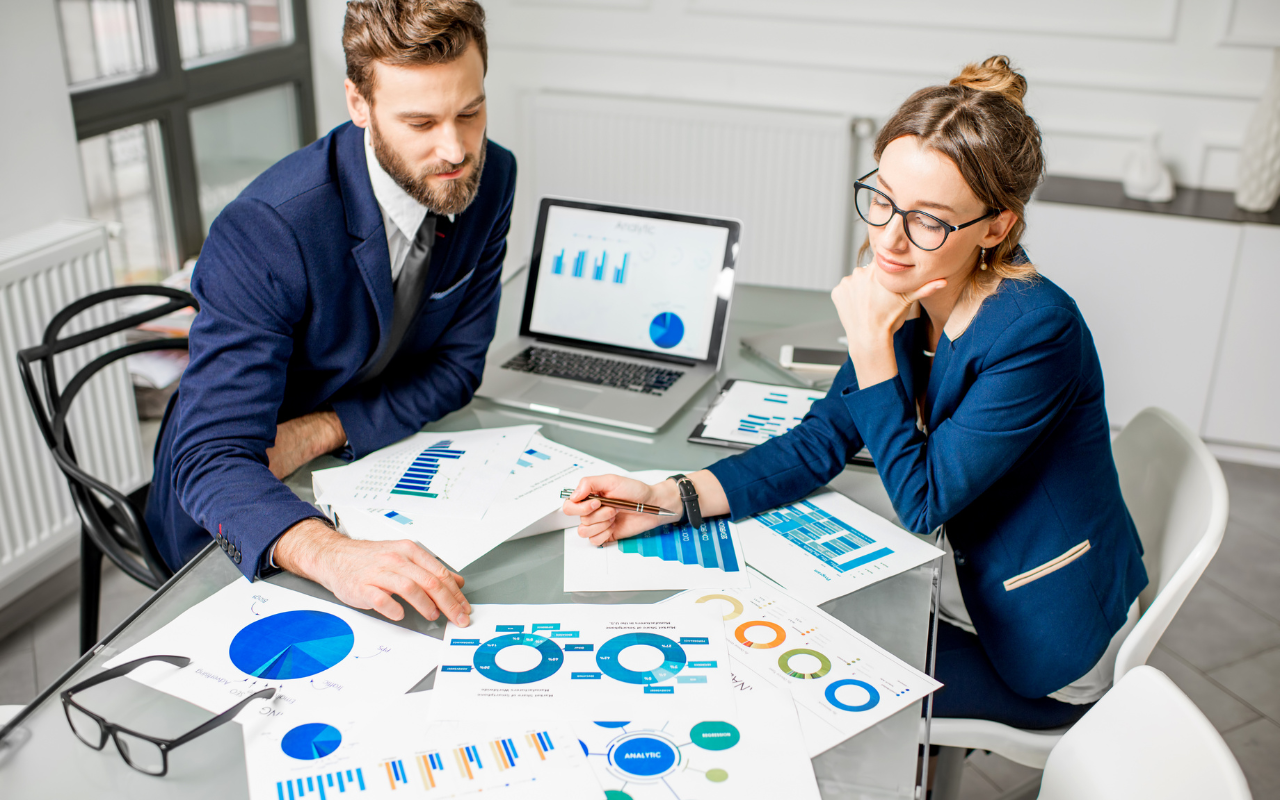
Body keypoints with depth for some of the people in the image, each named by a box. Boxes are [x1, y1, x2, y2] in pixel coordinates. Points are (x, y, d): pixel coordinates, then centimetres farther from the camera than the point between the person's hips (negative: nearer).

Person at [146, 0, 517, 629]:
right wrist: (332, 555, -54)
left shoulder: (489, 178, -12)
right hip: (233, 526, -5)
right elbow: (211, 458, -34)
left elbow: (457, 365, -4)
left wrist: (324, 429, -21)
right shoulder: (263, 230, -30)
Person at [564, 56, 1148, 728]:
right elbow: (818, 443, -6)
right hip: (959, 582, 6)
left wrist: (871, 343, -27)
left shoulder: (1034, 331, -29)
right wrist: (666, 498, -17)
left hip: (1044, 648, -6)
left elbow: (921, 502, -23)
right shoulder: (907, 294, -7)